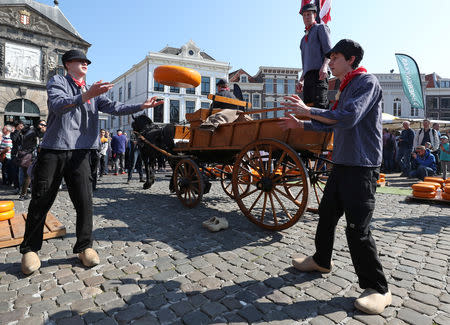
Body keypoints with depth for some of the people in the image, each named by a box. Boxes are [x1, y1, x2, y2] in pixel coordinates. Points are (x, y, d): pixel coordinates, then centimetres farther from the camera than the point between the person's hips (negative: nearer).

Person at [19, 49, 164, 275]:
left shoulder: (93, 91, 20)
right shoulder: (57, 82, 6)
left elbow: (113, 107, 4)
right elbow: (58, 106, -15)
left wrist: (142, 106, -10)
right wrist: (87, 95, -30)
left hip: (79, 152, 3)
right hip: (53, 150, -3)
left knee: (85, 202, -2)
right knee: (41, 202, 5)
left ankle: (84, 246, 11)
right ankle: (30, 249, 21)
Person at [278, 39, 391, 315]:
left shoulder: (367, 82, -9)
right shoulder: (346, 88, 20)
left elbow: (348, 118, -25)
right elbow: (334, 124, 26)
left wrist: (308, 110, -19)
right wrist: (301, 124, 22)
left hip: (362, 167, -9)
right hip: (342, 164, 9)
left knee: (358, 228, -8)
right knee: (327, 213, 15)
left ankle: (378, 289, 9)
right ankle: (322, 260, 34)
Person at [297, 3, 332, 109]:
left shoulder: (321, 28, 12)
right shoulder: (305, 38, 32)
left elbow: (329, 51, -3)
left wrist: (324, 66, -23)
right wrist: (301, 80, 19)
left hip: (319, 73, -7)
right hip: (308, 76, 7)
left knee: (320, 105, -21)